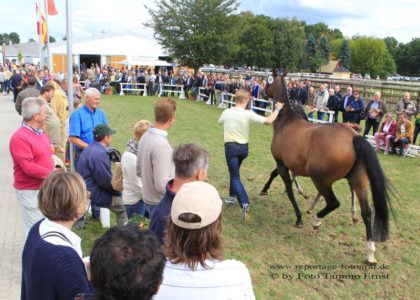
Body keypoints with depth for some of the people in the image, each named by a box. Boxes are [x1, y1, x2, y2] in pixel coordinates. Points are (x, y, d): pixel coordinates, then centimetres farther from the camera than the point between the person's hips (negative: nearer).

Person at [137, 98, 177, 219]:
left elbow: (139, 171, 13)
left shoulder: (145, 137, 2)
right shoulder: (161, 145, -27)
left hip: (148, 199, 9)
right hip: (160, 204, -9)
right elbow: (161, 185, -26)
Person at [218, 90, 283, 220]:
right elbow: (268, 121, -15)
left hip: (231, 147, -1)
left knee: (235, 176, -5)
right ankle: (232, 196, 38)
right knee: (234, 172, 26)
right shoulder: (248, 114, -9)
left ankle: (244, 202, -24)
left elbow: (220, 122, 22)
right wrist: (277, 109, 0)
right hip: (244, 147, 2)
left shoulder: (227, 112, -2)